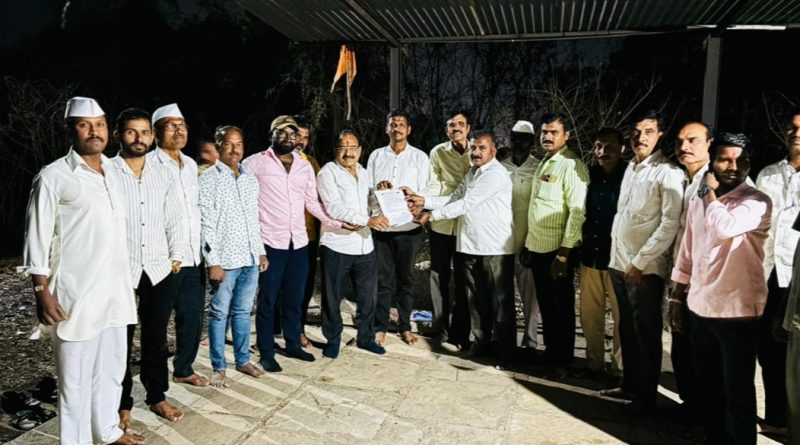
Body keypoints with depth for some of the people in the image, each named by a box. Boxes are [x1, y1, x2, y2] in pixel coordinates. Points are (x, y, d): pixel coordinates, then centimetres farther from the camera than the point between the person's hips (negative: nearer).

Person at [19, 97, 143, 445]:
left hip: (115, 292, 6)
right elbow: (37, 240, -8)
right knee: (76, 379, 5)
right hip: (76, 297, -6)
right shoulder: (53, 177, -8)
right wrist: (42, 293, -12)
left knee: (111, 369, 18)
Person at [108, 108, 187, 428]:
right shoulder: (105, 173, -5)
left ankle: (157, 397, 30)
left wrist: (177, 255, 4)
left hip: (160, 270, 4)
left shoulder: (163, 175, 8)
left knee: (156, 338, 14)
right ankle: (122, 404, 25)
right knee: (120, 341, 9)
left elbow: (175, 219, 11)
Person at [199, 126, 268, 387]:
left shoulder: (250, 180, 12)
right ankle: (219, 367, 16)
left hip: (250, 258, 5)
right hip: (225, 260, -5)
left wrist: (261, 251, 14)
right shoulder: (209, 180, -6)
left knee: (243, 311, 15)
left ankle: (243, 360, 28)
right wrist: (213, 262, -14)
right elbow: (206, 225, -10)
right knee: (220, 314, 5)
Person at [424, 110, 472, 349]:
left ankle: (460, 332, 17)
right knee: (439, 277, 6)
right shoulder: (438, 152, 2)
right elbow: (434, 185, -3)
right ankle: (441, 330, 19)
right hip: (442, 223, 0)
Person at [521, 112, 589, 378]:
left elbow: (577, 212, -18)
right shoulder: (543, 164, 13)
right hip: (538, 247, 7)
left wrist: (563, 254, -20)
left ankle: (562, 360, 21)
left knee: (561, 307, 6)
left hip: (557, 250, -7)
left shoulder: (572, 166, -12)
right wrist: (528, 244, 14)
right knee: (545, 304, 17)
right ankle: (549, 351, 32)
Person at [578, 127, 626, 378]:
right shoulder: (591, 176, 6)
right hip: (590, 256, 5)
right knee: (589, 315, 13)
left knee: (621, 318, 5)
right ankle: (594, 363, 28)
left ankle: (620, 369, 19)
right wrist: (581, 246, 10)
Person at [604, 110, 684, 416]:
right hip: (619, 262, 7)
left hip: (645, 268, -7)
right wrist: (616, 254, 13)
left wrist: (640, 262, -16)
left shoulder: (668, 172, -11)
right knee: (627, 329, 17)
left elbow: (671, 224, -16)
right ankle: (630, 384, 31)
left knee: (646, 333, 4)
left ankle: (647, 398, 16)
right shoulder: (630, 167, 12)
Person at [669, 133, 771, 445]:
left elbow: (725, 227, -31)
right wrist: (676, 299, 13)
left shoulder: (757, 203, -10)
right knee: (707, 387, 18)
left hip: (737, 312, -6)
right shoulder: (699, 202, 9)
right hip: (699, 308, 6)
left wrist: (709, 191, -15)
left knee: (737, 391, 6)